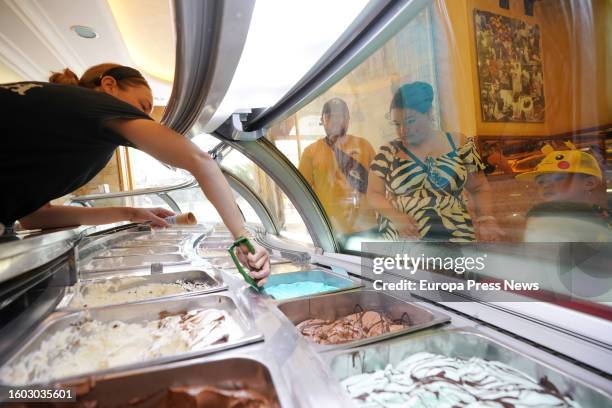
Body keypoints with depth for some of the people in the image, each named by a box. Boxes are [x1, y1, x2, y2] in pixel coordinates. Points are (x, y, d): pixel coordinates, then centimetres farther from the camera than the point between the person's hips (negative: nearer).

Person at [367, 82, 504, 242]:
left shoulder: (458, 144, 7)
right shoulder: (388, 151, 6)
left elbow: (480, 188, 14)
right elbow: (374, 194, 6)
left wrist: (486, 220, -3)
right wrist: (394, 215, -13)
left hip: (454, 236, 0)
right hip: (399, 240, 1)